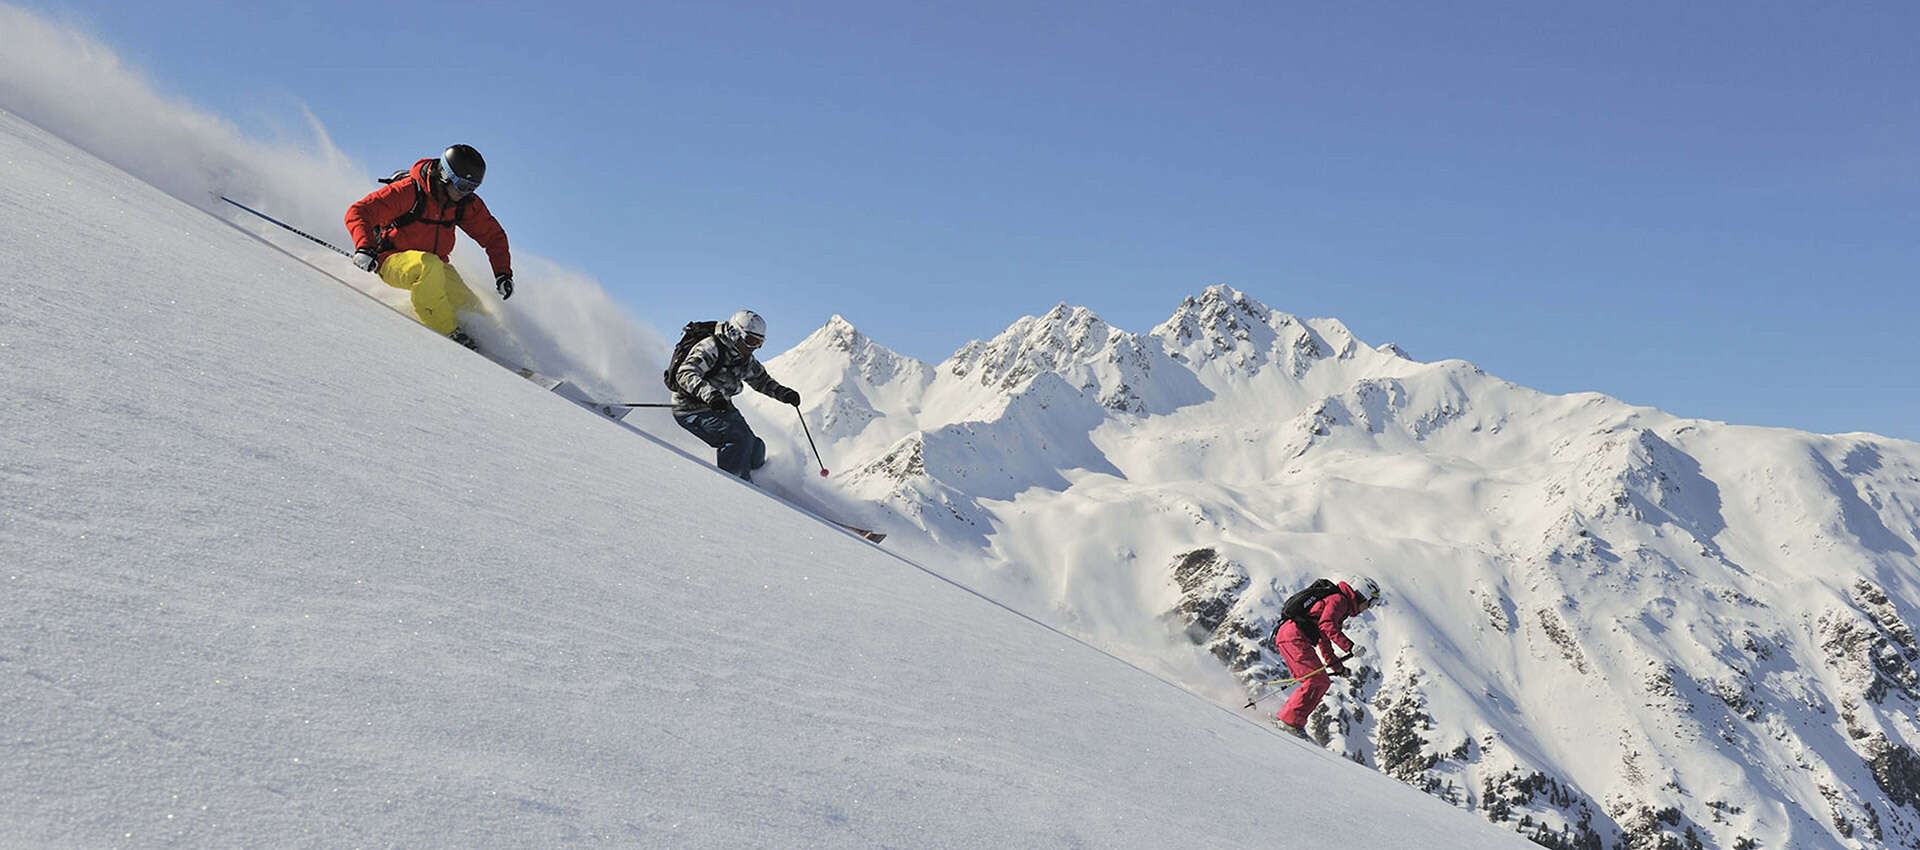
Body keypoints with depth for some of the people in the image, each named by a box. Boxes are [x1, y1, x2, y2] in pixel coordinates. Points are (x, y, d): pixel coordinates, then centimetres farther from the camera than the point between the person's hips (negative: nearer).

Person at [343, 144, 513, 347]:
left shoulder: (467, 204, -3)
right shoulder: (409, 191, -20)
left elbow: (493, 235, 9)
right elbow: (358, 212, -22)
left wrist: (503, 273, -5)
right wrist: (365, 247, -39)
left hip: (434, 266, 6)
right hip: (392, 262, -6)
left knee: (471, 309, -14)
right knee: (429, 264, -38)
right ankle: (447, 332, -29)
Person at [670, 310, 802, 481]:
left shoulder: (745, 359, 7)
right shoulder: (710, 348, -20)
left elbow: (761, 380, 23)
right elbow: (685, 374, -33)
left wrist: (784, 393, 5)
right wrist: (709, 394, -50)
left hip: (722, 408, 9)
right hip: (692, 411, -9)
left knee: (755, 449, 0)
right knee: (740, 439, -25)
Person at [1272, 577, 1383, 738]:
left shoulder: (1341, 604, 29)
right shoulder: (1339, 599, -3)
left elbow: (1324, 639, 32)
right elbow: (1326, 625, -20)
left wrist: (1336, 666, 25)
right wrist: (1349, 646, -23)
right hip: (1294, 635, -10)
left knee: (1322, 682, 8)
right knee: (1318, 679, -14)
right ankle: (1289, 719, -17)